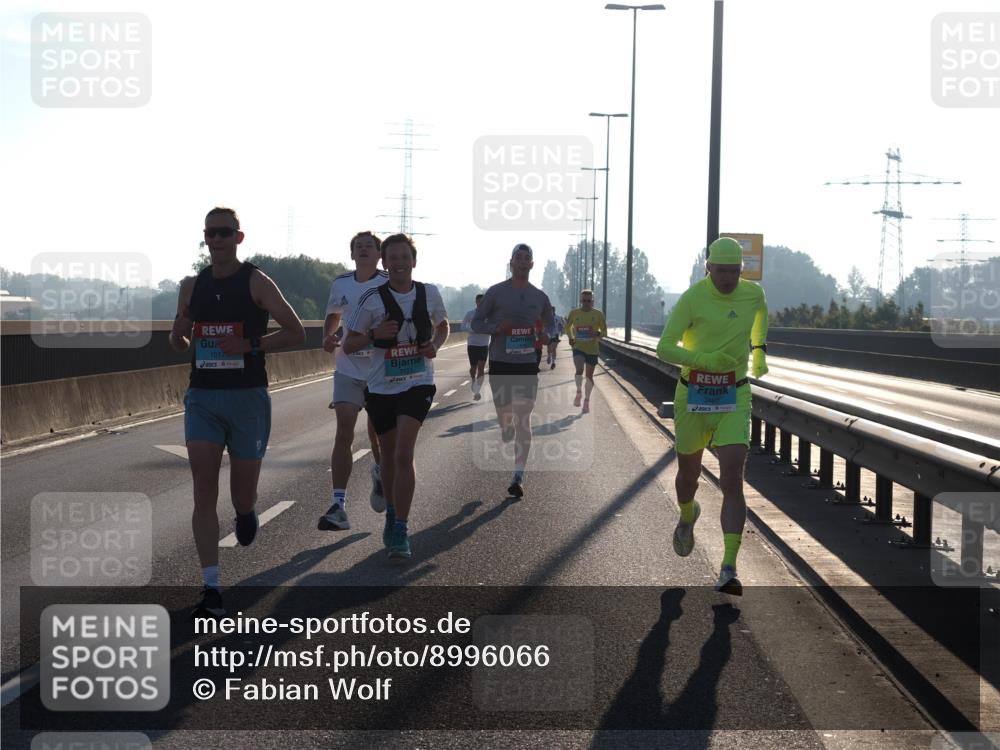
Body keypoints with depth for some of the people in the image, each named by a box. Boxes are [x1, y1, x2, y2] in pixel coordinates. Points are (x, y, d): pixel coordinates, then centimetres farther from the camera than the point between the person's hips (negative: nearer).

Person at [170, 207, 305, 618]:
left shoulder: (256, 282, -3)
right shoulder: (191, 286, 9)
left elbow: (296, 332, -4)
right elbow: (179, 343, 20)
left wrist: (250, 346, -16)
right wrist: (179, 334, -4)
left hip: (248, 397, -3)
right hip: (202, 397, 3)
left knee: (242, 495, 5)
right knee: (204, 491, -9)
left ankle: (246, 512, 45)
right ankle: (211, 591, -9)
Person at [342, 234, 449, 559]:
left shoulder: (429, 293, -1)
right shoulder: (372, 299, -8)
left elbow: (442, 326, 19)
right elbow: (348, 345, -3)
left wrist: (435, 345, -3)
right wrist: (374, 334, -22)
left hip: (418, 384, -1)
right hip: (381, 386, 1)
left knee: (403, 454, -16)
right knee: (389, 456, 13)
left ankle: (400, 531, -13)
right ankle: (391, 513, 38)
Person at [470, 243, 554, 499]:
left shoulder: (540, 297, 7)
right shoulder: (496, 292, -1)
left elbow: (550, 323, 23)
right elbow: (476, 323, 3)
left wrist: (546, 335, -1)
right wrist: (497, 327, -16)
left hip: (527, 365, 1)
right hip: (500, 364, -1)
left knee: (523, 420, -7)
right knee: (505, 417, 8)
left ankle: (518, 477, -8)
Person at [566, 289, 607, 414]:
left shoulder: (598, 314, -4)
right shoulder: (574, 313, 0)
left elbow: (604, 331, 2)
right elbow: (568, 326, 18)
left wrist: (597, 334, -20)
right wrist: (570, 338, 3)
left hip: (592, 349, 0)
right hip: (578, 348, 0)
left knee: (589, 376, 8)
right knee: (579, 370, -25)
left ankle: (587, 401, 25)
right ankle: (578, 393, -4)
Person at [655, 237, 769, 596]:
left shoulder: (752, 293, -1)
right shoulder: (691, 299, -13)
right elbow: (664, 348, -18)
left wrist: (759, 351, 29)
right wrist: (703, 359, -34)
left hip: (734, 400, 1)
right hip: (693, 398, -1)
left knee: (732, 482, -15)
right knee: (688, 475, 18)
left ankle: (728, 570, -18)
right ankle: (687, 516, 56)